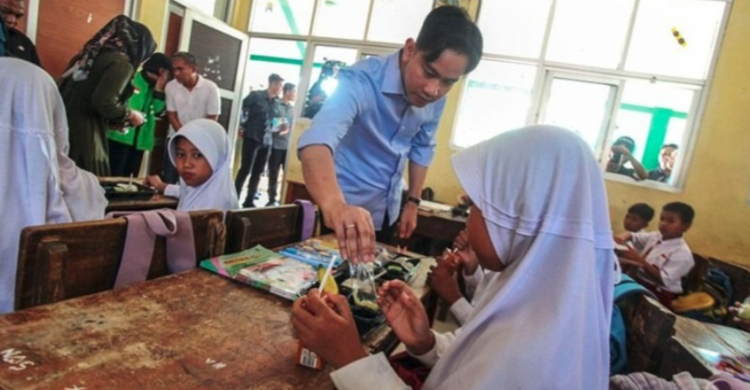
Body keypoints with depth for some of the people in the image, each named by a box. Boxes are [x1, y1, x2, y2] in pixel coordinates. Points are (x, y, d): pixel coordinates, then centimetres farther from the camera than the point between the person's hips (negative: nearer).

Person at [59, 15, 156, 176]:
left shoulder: (95, 52, 16)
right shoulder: (122, 63, -10)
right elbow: (104, 103, -20)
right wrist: (130, 115, -2)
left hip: (64, 123, 8)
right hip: (85, 134, -8)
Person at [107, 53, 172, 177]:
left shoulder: (156, 87, 11)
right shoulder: (132, 79, -3)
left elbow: (159, 111, 0)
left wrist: (159, 90, -7)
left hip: (140, 140, 5)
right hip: (121, 136, -5)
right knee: (115, 175, -4)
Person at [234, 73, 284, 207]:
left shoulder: (276, 101, 8)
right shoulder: (256, 95, -7)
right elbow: (241, 107, -1)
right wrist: (243, 126, 0)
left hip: (266, 141, 5)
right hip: (252, 138, -5)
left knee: (257, 172, 9)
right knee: (245, 170, -2)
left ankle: (249, 201, 19)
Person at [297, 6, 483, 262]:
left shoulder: (436, 100, -9)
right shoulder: (363, 81, -28)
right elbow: (317, 139, -45)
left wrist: (413, 202, 8)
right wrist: (334, 204, -62)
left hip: (388, 212, 6)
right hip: (346, 210, -6)